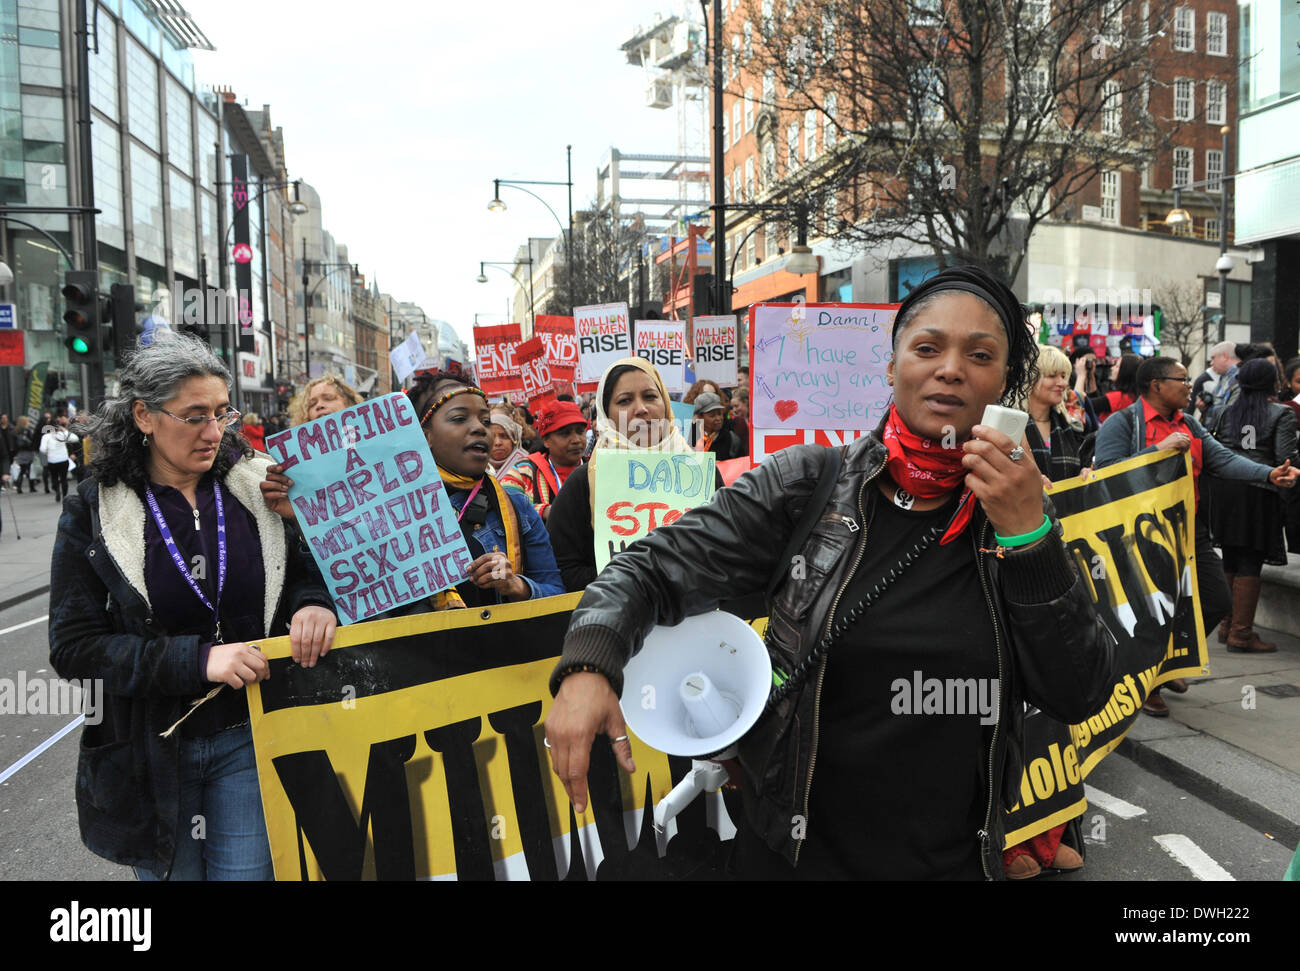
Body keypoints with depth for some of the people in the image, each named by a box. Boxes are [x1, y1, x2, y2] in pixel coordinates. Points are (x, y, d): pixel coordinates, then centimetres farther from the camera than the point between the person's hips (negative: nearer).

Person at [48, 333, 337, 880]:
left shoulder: (261, 488, -2)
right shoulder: (92, 512, -6)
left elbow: (314, 569, 6)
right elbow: (73, 647, -10)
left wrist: (315, 605, -20)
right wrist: (198, 658, -23)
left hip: (250, 738, 1)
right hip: (151, 751, 0)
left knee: (247, 871, 4)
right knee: (173, 871, 15)